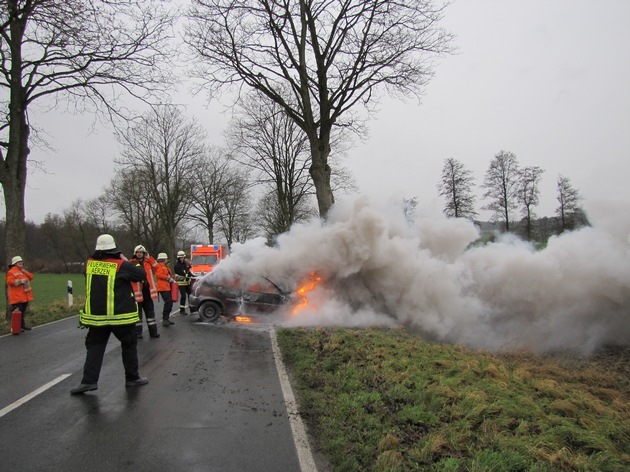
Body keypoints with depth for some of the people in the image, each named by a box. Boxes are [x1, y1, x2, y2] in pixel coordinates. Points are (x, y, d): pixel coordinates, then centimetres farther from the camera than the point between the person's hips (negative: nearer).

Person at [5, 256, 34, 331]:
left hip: (24, 296, 8)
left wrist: (24, 271, 0)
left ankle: (22, 325, 23)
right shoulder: (11, 272, -7)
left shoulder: (23, 271, 19)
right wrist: (20, 281, -22)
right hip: (17, 297, -8)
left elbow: (31, 277, 12)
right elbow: (10, 281, -18)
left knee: (23, 311, 14)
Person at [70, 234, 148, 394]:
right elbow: (141, 274, -6)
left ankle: (89, 381, 5)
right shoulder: (121, 265, -12)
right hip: (120, 315, -3)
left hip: (96, 315, 3)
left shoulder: (89, 264, 1)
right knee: (129, 345, 11)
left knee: (95, 347, 12)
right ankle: (132, 378, 18)